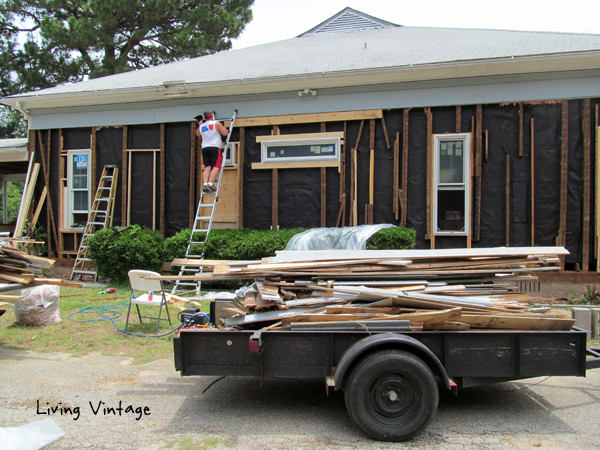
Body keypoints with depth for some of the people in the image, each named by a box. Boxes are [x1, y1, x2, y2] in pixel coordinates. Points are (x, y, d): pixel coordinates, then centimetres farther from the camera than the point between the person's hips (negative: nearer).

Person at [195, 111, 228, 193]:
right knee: (216, 167, -9)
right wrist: (224, 127, 17)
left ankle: (205, 184, -13)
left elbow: (197, 134, 35)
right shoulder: (216, 123, 2)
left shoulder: (201, 126, 16)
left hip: (204, 148, 5)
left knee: (207, 167, 3)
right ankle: (210, 184, -24)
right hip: (215, 147, -5)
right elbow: (225, 133, -3)